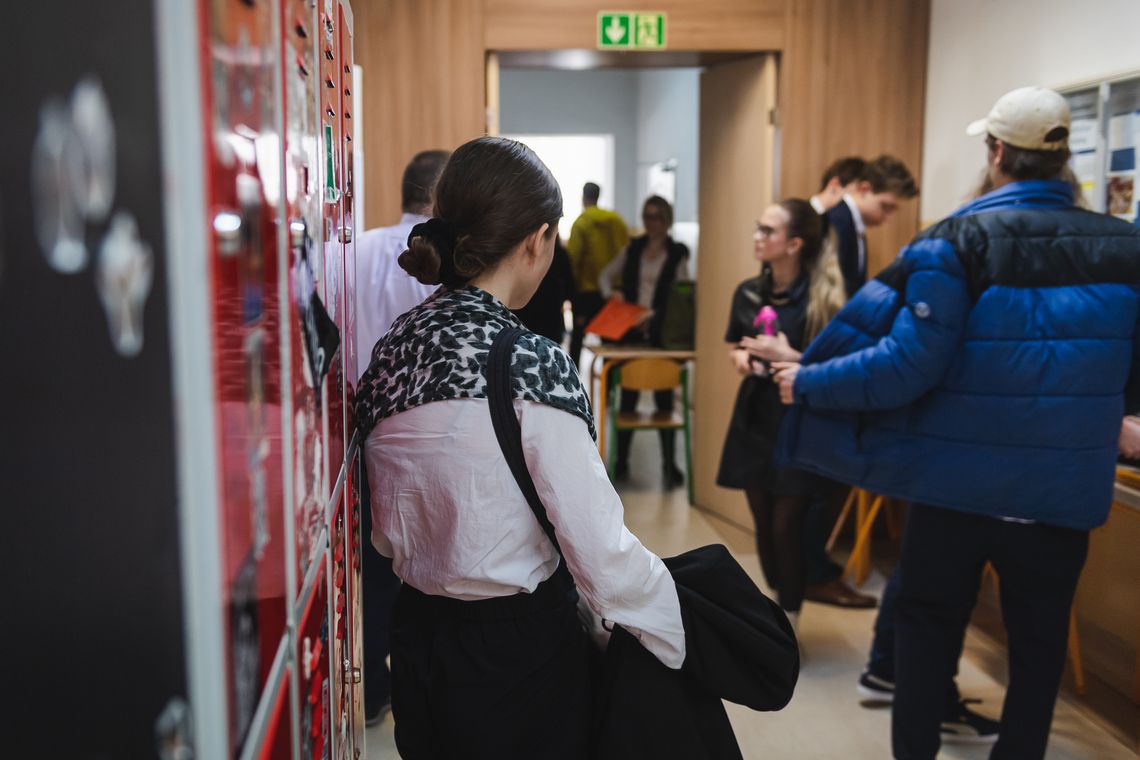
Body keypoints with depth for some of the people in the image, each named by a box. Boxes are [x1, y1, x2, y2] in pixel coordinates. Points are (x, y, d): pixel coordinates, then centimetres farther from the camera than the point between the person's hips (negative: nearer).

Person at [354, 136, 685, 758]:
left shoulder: (393, 348, -3)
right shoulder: (533, 364, -23)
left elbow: (387, 535, 8)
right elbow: (603, 553, -20)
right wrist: (680, 642, -6)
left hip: (418, 643, 6)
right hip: (518, 654, -6)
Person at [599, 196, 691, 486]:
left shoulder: (677, 254, 0)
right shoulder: (633, 248, 10)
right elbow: (605, 276, 15)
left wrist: (658, 314, -19)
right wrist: (611, 292, -6)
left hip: (662, 333, -3)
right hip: (631, 331, 3)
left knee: (664, 397, 2)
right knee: (628, 396, 8)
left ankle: (669, 464, 11)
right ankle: (621, 459, 17)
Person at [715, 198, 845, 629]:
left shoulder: (823, 297, -13)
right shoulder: (748, 292, 6)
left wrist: (788, 356, -23)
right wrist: (739, 357, 0)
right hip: (754, 416, 6)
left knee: (787, 527, -2)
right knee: (762, 523, 12)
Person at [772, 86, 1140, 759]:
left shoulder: (958, 241, -13)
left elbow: (909, 363, -19)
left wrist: (810, 382, -8)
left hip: (958, 481, -2)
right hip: (1066, 487, 2)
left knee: (929, 625, 15)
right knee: (1040, 640, 17)